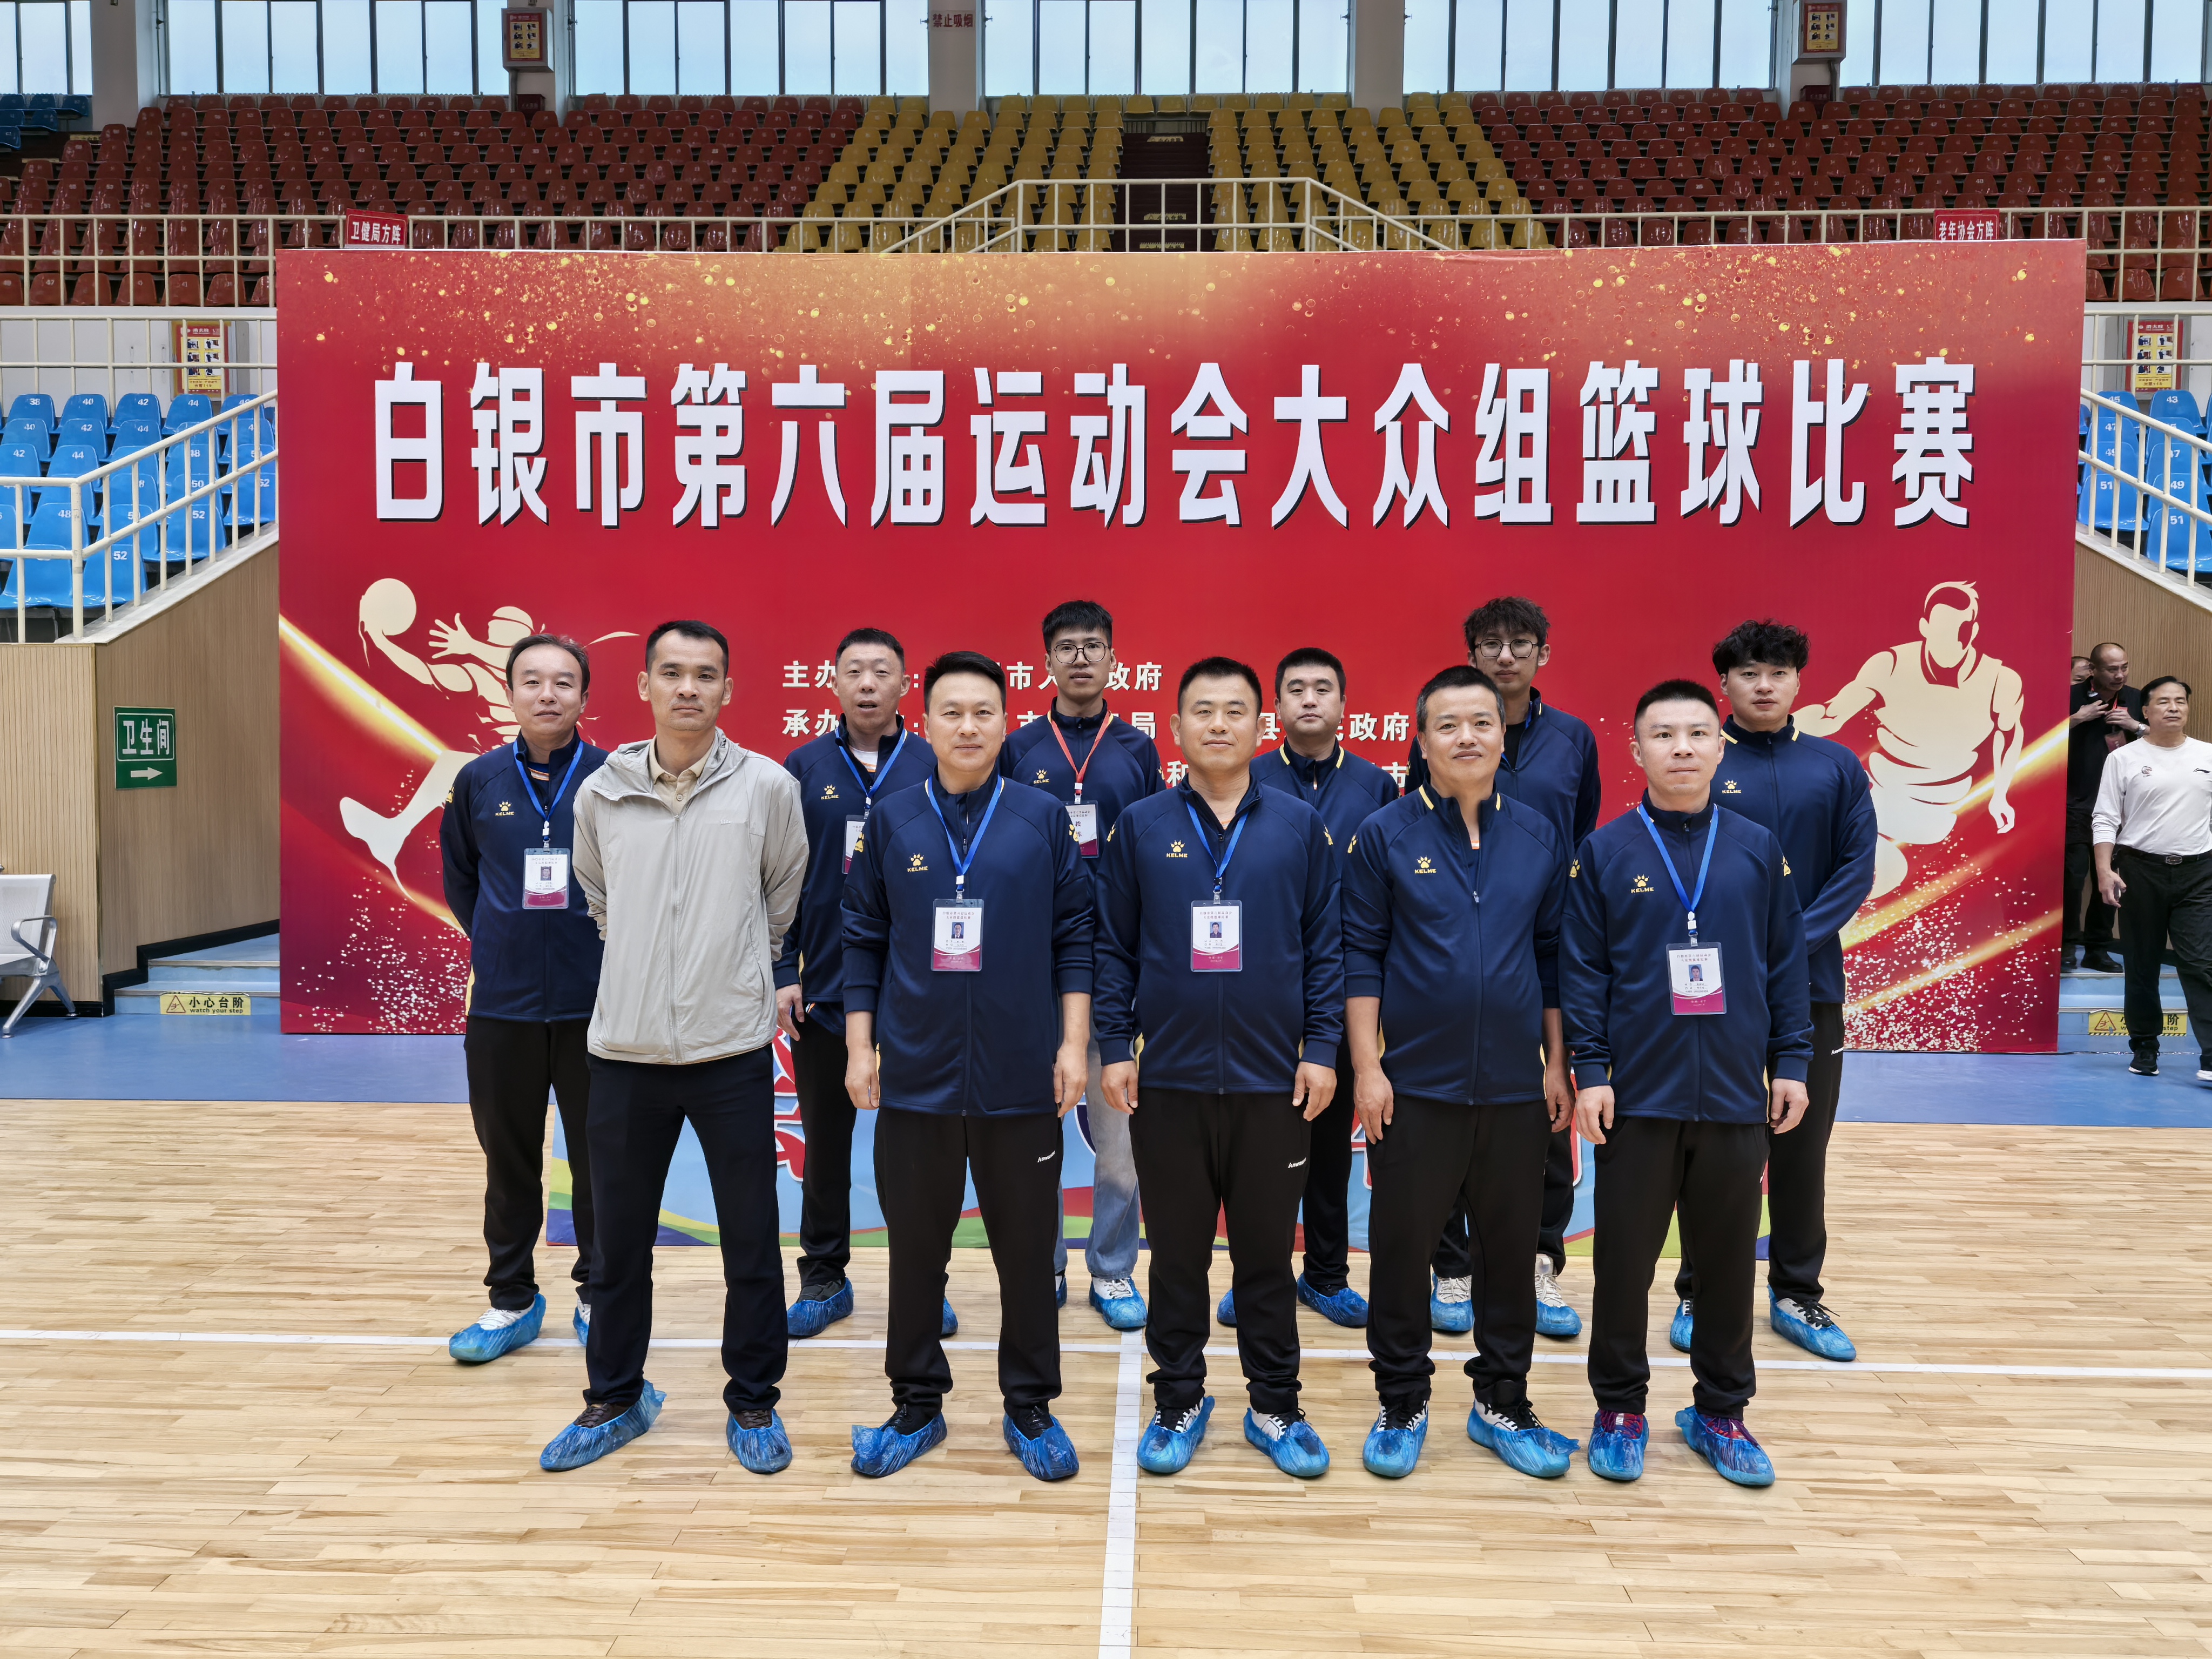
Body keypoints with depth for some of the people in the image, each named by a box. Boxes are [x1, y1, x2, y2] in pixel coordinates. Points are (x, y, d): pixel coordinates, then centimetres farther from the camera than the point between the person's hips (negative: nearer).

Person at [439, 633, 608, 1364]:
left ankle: (599, 1297, 23)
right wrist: (498, 942, 13)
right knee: (508, 1159, 12)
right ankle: (512, 1300, 26)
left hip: (594, 1004, -2)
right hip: (501, 1006, 2)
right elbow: (459, 874, 16)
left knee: (599, 1158, 8)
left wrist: (611, 948, 2)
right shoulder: (478, 780, 3)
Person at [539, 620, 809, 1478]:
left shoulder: (768, 786, -5)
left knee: (751, 1241, 7)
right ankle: (615, 1400, 32)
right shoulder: (601, 792, 1)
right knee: (619, 1240, 14)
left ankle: (753, 1405, 25)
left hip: (733, 1048, -2)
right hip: (625, 1048, 2)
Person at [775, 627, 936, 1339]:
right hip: (824, 991, 1)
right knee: (825, 1142, 13)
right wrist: (782, 973, -3)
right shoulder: (804, 768, 2)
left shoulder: (935, 768, 0)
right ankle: (824, 1278, 27)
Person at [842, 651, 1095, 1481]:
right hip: (914, 1075, 1)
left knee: (1026, 1249, 9)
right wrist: (860, 1046, 2)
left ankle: (1031, 1407, 25)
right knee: (916, 1249, 12)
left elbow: (1074, 937, 2)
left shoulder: (1043, 817, 0)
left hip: (1020, 1078, -1)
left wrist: (1073, 1043, -3)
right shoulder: (891, 820, 3)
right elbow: (863, 940, 6)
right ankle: (917, 1405, 28)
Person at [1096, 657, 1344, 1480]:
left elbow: (1326, 946, 3)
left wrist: (1322, 1048, -2)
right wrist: (1115, 1048, -3)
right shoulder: (1140, 827, 2)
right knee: (1176, 1255, 11)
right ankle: (1179, 1404, 27)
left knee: (1267, 1255, 11)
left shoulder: (1300, 825, 3)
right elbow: (1114, 948, 3)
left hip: (1273, 1080, 0)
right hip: (1169, 1080, 0)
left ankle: (1276, 1408, 27)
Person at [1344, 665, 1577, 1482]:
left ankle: (1502, 1404, 29)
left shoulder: (1539, 835, 4)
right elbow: (1361, 956, -3)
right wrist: (1366, 1066, -7)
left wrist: (1557, 1063, 6)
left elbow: (1555, 954, 9)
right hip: (1416, 1085, -2)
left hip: (1517, 1086, 3)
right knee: (1401, 1247, 6)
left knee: (1511, 1248, 12)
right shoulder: (1385, 834, -4)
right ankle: (1402, 1406, 23)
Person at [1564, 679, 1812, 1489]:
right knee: (1624, 1260, 6)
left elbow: (1786, 964, 7)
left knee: (1729, 1262, 11)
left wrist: (1791, 1062, 4)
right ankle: (1620, 1408, 23)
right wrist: (1590, 1069, -7)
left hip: (1737, 1096, 2)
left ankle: (1721, 1411, 28)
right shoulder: (1603, 853, -2)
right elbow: (1582, 969, -3)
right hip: (1637, 1096, -2)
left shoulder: (1759, 851, 4)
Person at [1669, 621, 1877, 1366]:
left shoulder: (1836, 767, 6)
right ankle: (1700, 1296, 19)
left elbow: (1856, 867, 1)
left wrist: (1795, 941, -12)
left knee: (1803, 1147, 11)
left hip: (1811, 984, 3)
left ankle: (1796, 1295, 25)